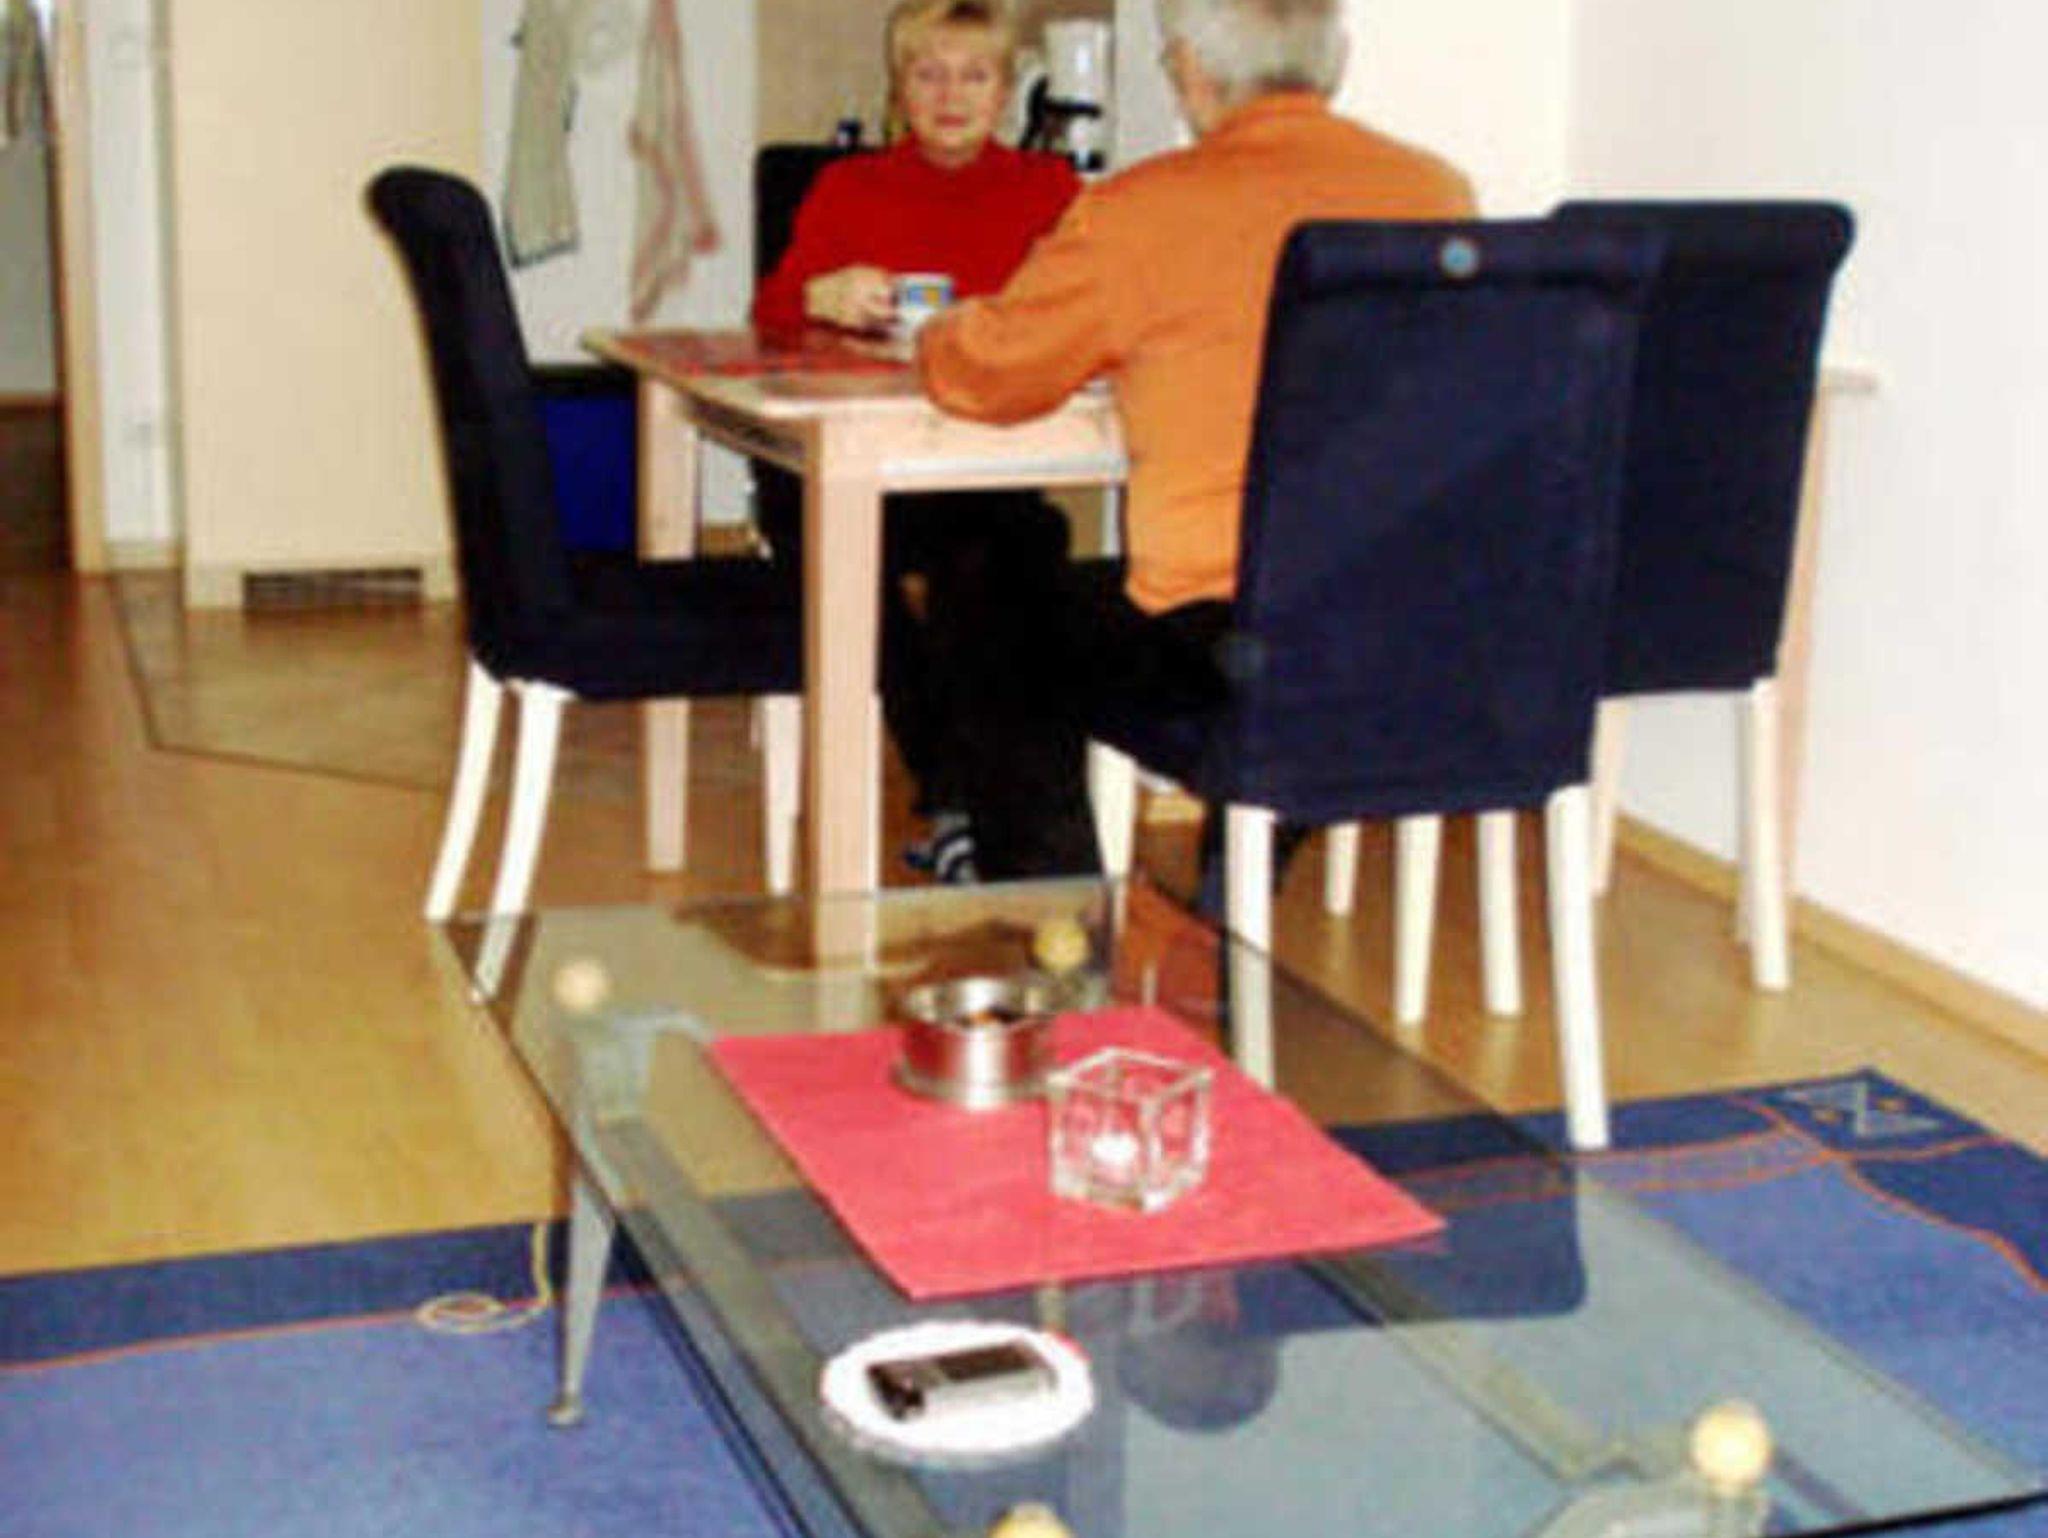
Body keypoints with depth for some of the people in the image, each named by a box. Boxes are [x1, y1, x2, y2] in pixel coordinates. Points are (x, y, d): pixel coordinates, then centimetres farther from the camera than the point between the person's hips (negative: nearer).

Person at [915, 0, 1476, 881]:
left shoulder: (1134, 215, -8)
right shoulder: (1440, 192, 5)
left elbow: (979, 377, 3)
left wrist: (939, 337, 28)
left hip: (1225, 637, -5)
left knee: (993, 651, 21)